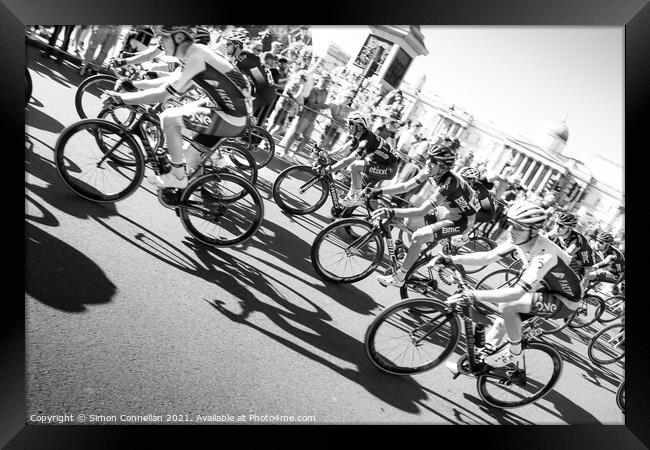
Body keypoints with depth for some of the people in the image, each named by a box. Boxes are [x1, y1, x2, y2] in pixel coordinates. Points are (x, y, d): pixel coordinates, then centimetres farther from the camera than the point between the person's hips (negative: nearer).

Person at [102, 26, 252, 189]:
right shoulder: (192, 55, 11)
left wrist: (121, 99, -12)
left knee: (169, 119, -11)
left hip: (232, 118, -9)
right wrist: (133, 83, 23)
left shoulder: (195, 57, -19)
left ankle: (178, 177, 2)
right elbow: (167, 81, 24)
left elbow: (162, 94, -20)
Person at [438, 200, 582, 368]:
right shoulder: (520, 239, -15)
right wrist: (451, 259, -22)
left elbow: (517, 292, -44)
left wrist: (474, 295, -50)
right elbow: (489, 256, -12)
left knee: (507, 306, -24)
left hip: (564, 301, -7)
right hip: (546, 288, 7)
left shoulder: (545, 255, -37)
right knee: (502, 323, 1)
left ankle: (514, 354, -2)